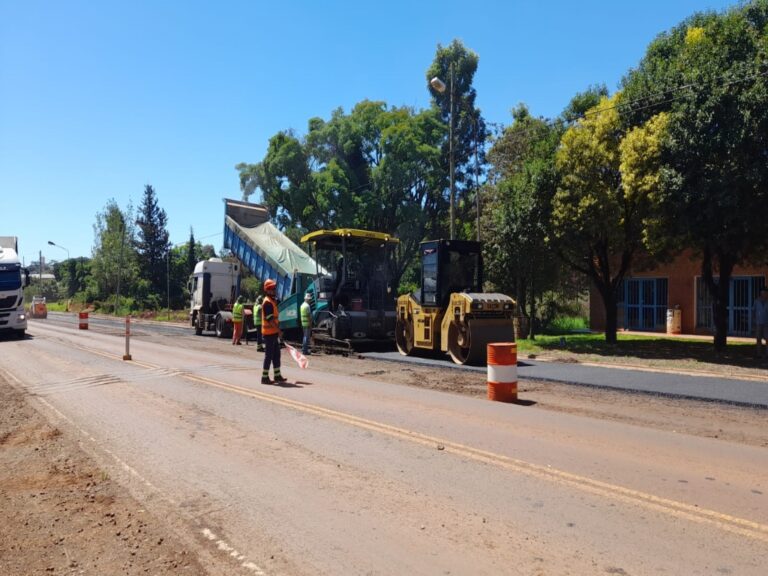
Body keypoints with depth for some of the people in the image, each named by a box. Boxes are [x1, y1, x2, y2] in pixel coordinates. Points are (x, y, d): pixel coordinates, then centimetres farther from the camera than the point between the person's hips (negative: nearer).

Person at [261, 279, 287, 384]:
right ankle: (264, 377, 4)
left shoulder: (273, 301, 16)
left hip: (273, 333, 10)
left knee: (276, 354, 13)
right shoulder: (267, 302, -16)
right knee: (269, 355, -3)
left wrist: (277, 329, 19)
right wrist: (278, 329, -22)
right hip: (269, 333, -10)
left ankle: (277, 375, 21)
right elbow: (270, 319, -23)